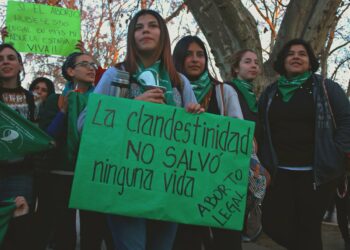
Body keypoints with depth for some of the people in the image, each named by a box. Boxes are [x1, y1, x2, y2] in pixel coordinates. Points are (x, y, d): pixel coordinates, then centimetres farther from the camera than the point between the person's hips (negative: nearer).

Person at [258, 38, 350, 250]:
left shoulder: (326, 88, 3)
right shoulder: (270, 93, 12)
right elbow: (261, 129, 16)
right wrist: (264, 162, 6)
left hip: (317, 172, -3)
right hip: (280, 172, 3)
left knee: (308, 228, 4)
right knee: (273, 224, -2)